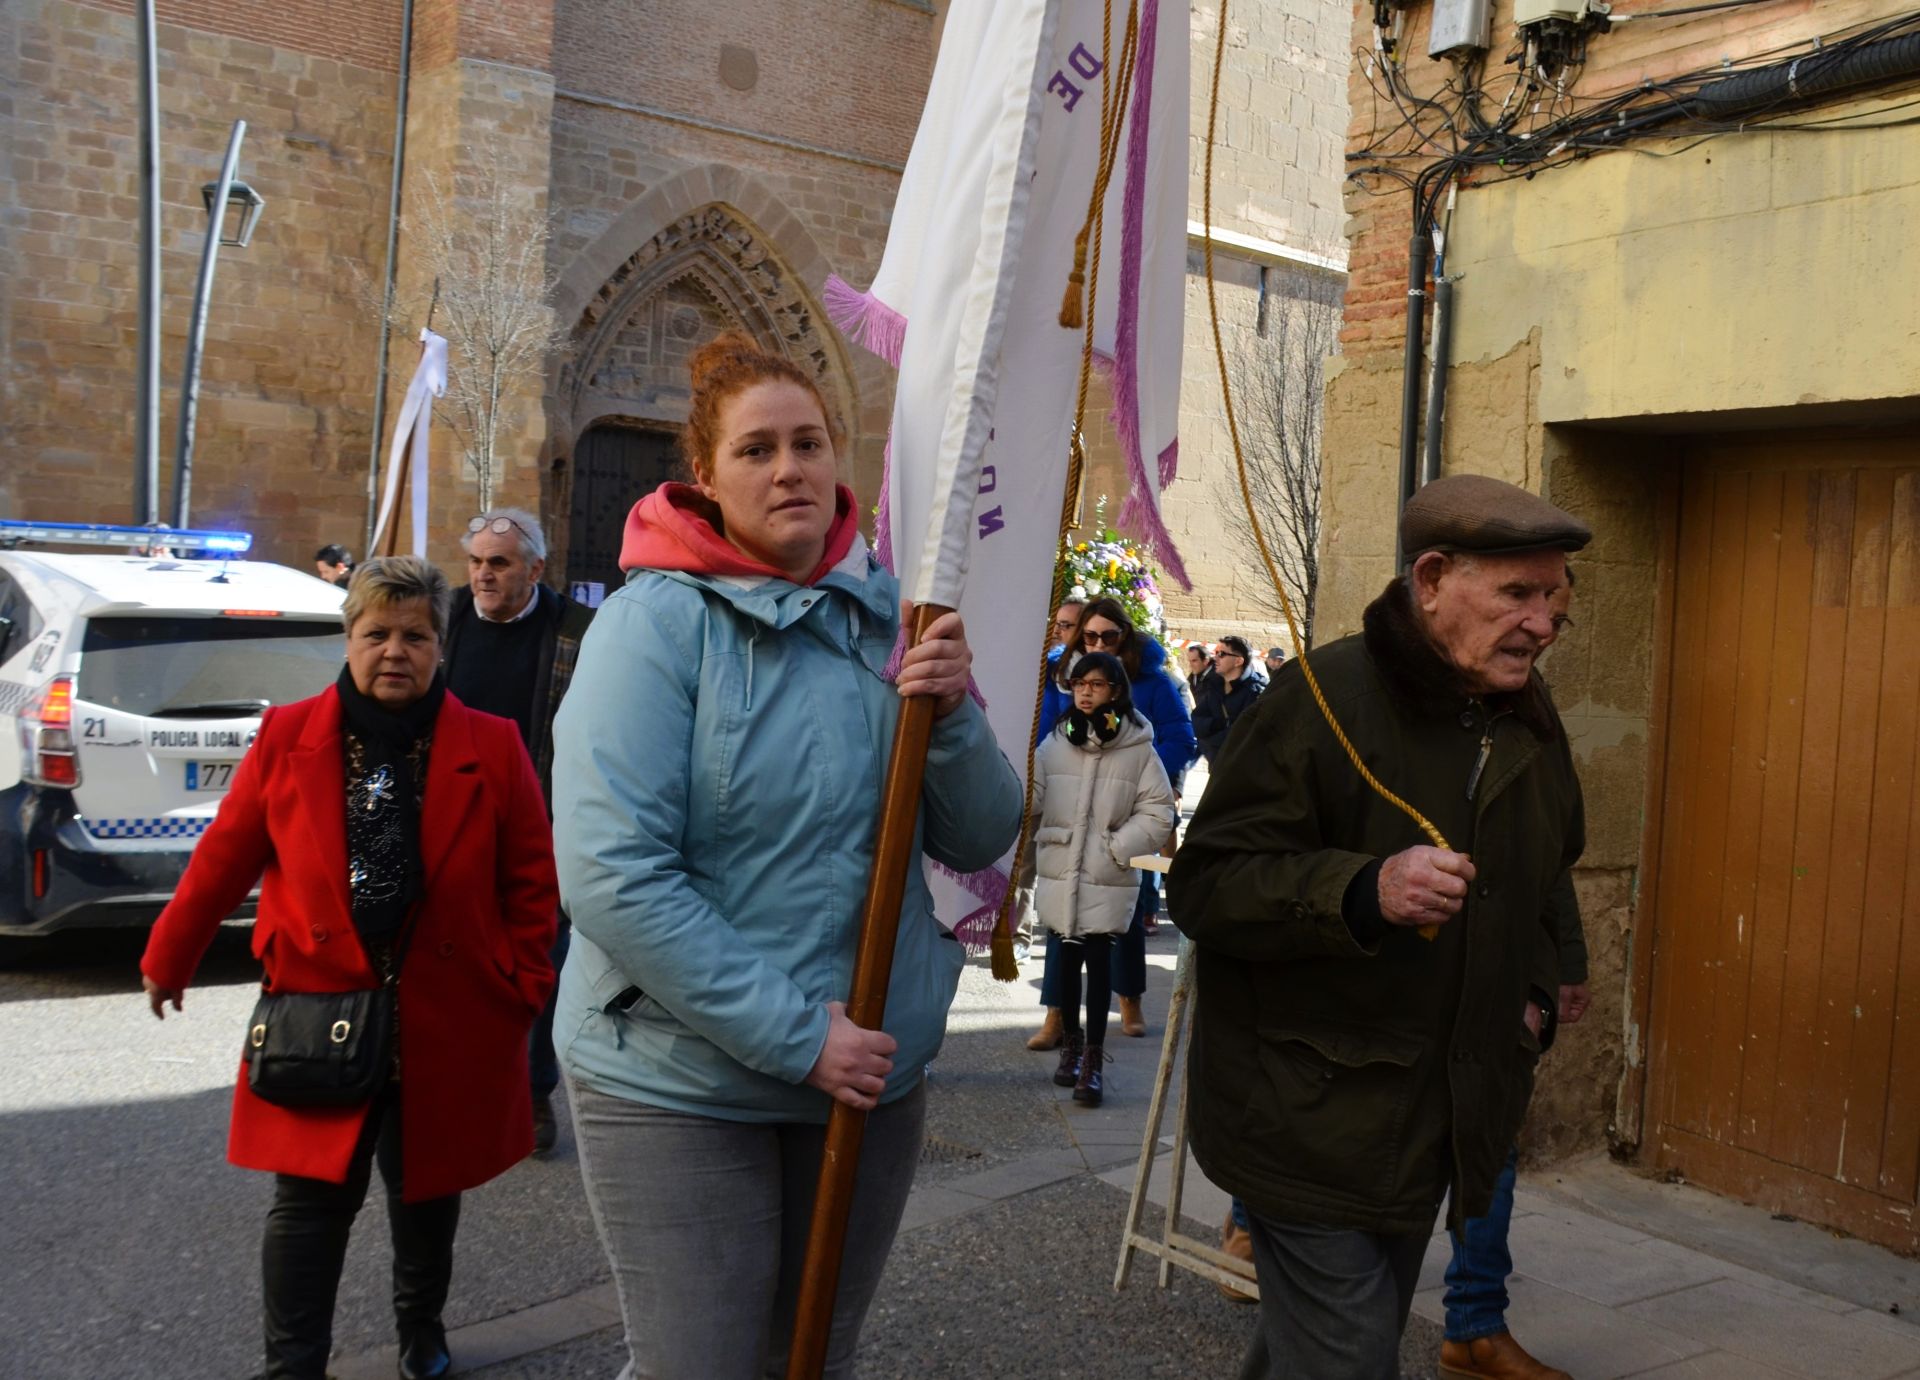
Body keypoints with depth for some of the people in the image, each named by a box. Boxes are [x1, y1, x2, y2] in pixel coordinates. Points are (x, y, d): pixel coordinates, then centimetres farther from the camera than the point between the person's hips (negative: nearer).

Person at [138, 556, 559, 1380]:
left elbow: (531, 881, 0)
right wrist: (167, 962, 11)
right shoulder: (286, 737, -2)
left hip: (447, 1022, 1)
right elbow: (224, 859, 4)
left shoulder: (492, 748, -4)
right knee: (312, 1200, 3)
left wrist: (522, 990, -4)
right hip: (320, 1016, -1)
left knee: (428, 1191, 19)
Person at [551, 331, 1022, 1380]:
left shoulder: (889, 618, 1)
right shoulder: (658, 620, -13)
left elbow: (980, 841, 1)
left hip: (872, 1079, 5)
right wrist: (793, 1034, -21)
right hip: (680, 1086, -5)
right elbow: (611, 876, -21)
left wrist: (951, 717, -18)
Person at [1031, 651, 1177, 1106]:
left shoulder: (1138, 747, -2)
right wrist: (1039, 844, -5)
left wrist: (1118, 848, -8)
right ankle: (1071, 1043, 27)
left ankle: (1093, 1060, 3)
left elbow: (1159, 812, -1)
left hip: (1107, 878, -2)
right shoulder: (1055, 742, 5)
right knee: (1067, 958, 10)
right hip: (1060, 872, 3)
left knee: (1098, 959, -4)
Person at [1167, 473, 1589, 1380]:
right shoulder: (1322, 700, -18)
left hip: (1441, 1123, 8)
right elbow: (1204, 884, -21)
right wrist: (1363, 891, -34)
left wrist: (1533, 991, 11)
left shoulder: (1529, 719, 7)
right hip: (1315, 1124, -8)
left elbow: (1544, 878, 25)